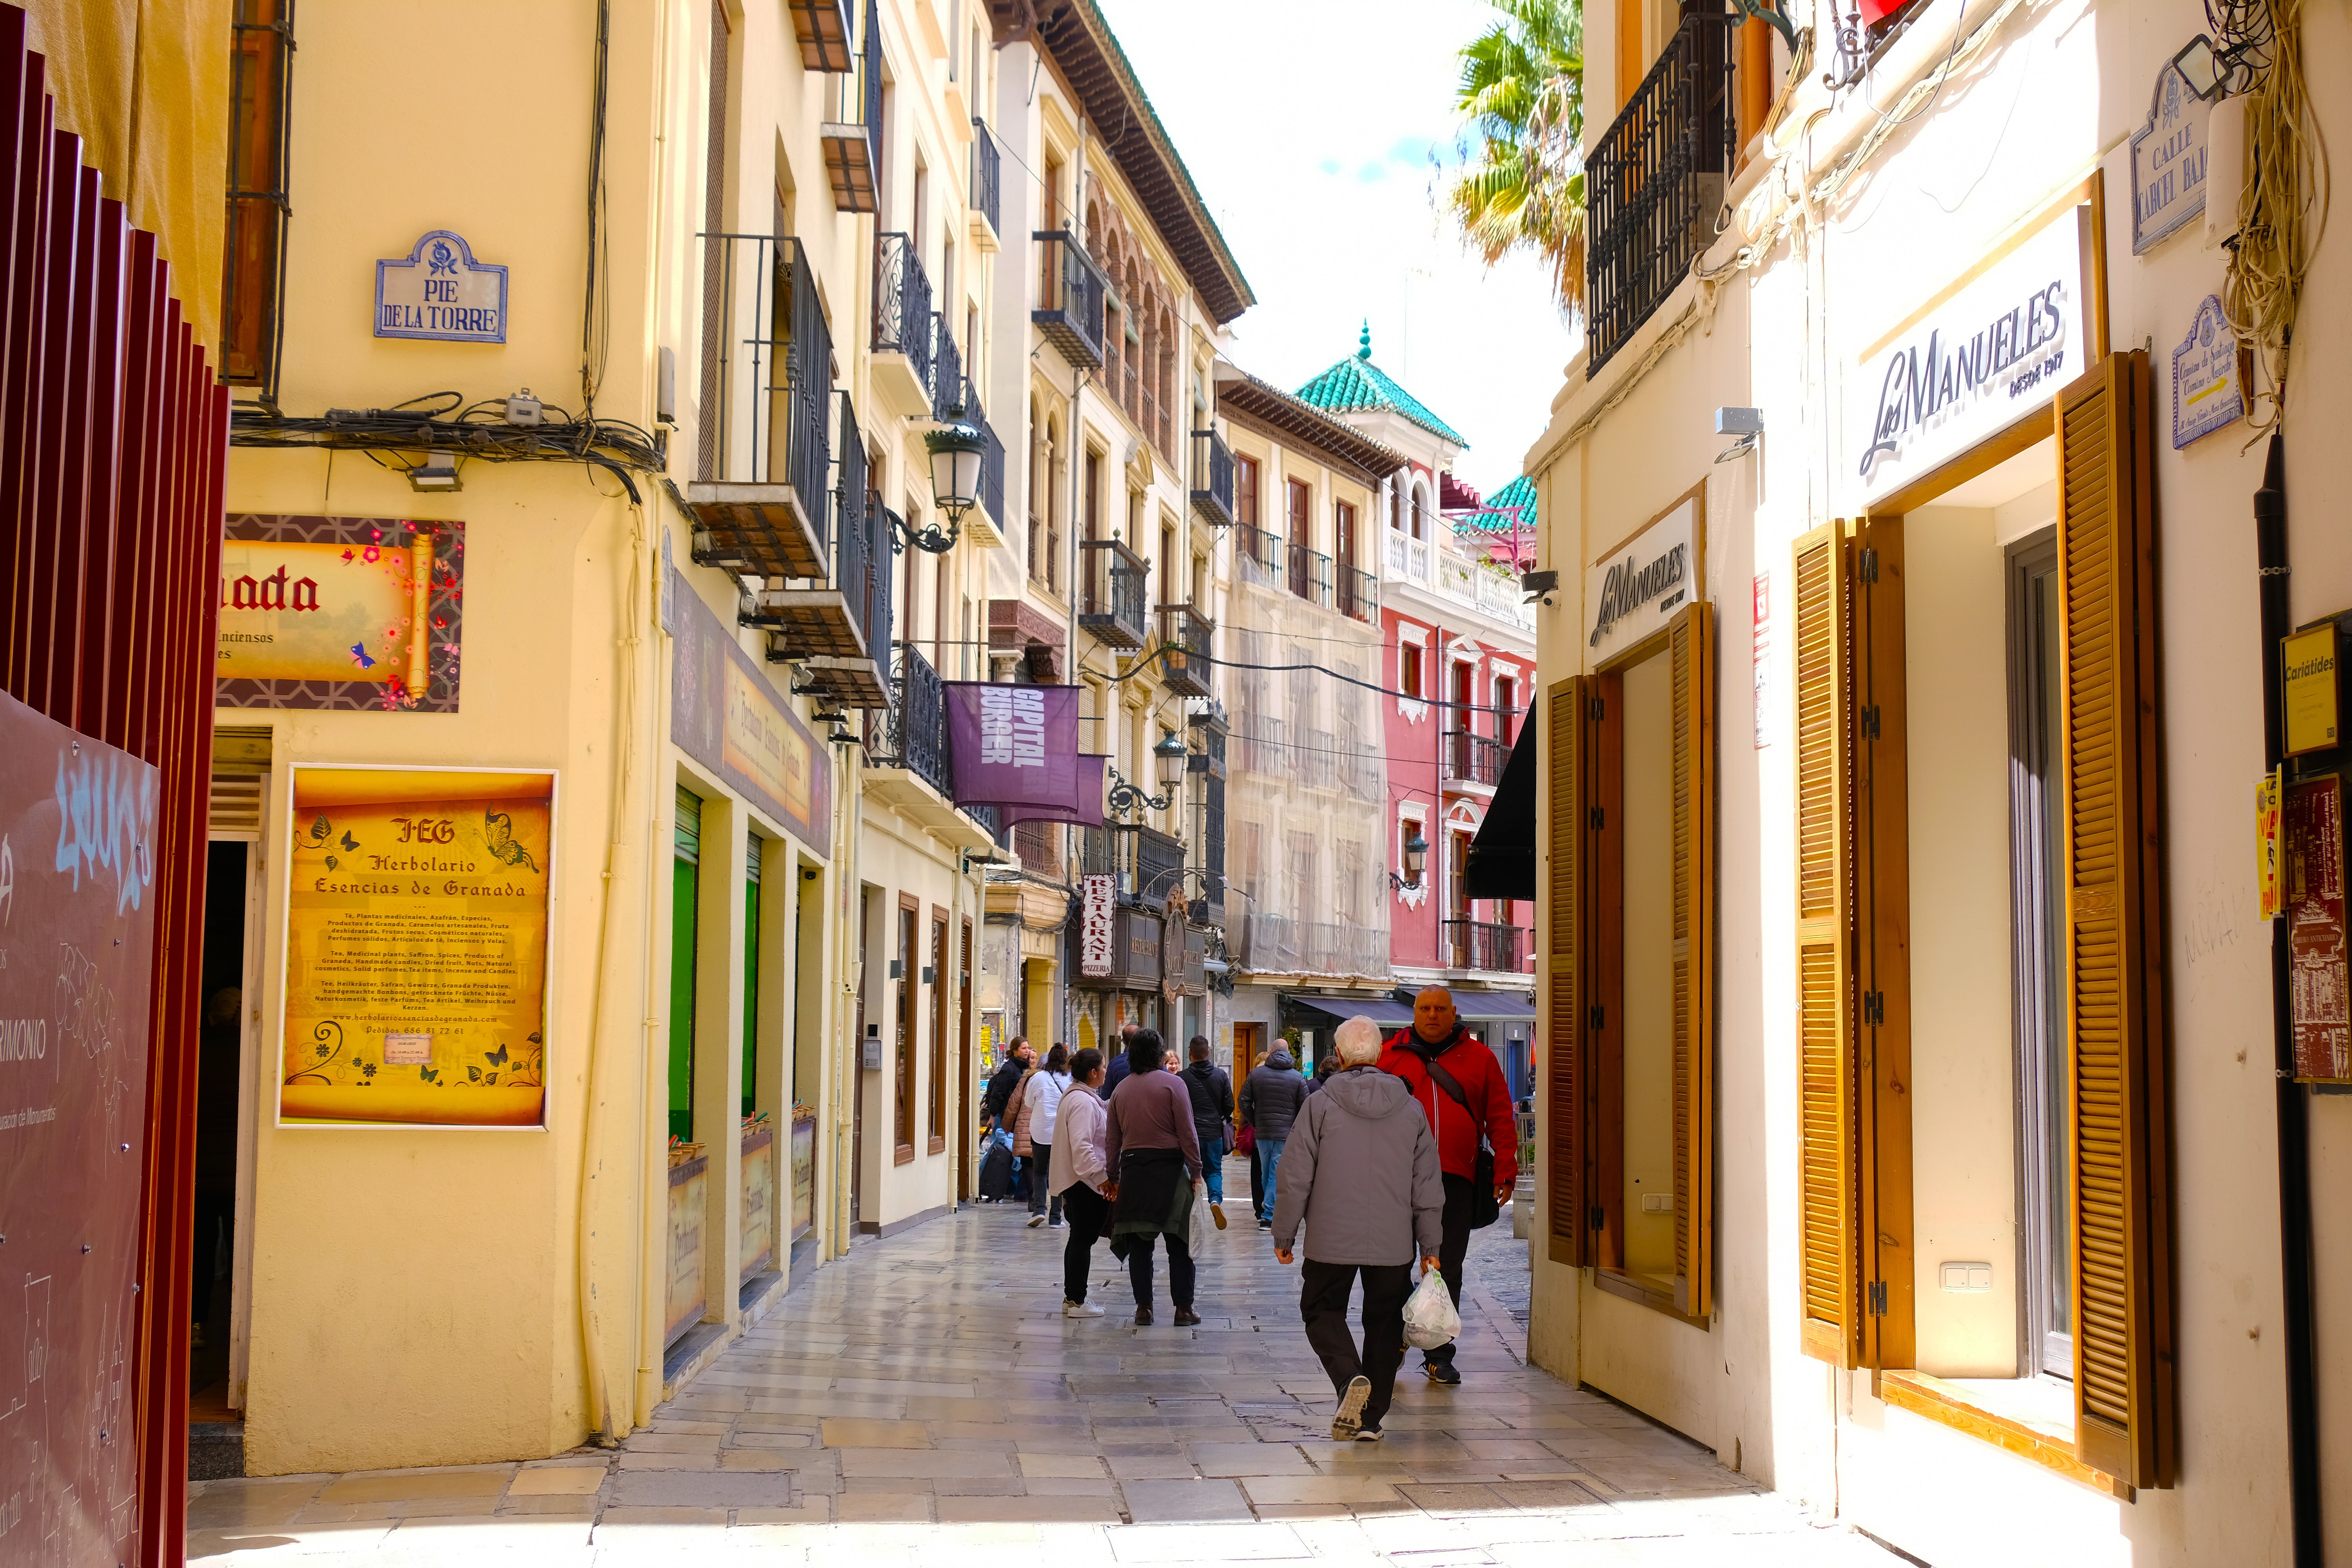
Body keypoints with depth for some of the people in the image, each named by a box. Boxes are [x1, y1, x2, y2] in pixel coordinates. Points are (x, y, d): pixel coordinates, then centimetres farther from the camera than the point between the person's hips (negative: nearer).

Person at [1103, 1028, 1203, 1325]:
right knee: (1179, 1242, 3)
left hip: (1132, 1169, 4)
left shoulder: (1121, 1090, 9)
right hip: (1169, 1167, -4)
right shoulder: (1171, 1084, -5)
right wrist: (1195, 1171, -2)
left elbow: (1112, 1139, 13)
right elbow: (1187, 1133, -8)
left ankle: (1143, 1306, 9)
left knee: (1139, 1241, 9)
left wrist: (1113, 1177, 21)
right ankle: (1183, 1309, 3)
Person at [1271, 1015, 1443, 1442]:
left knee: (1322, 1311, 13)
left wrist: (1284, 1235, 5)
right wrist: (1430, 1246, 12)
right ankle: (1371, 1418, 14)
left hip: (1332, 1241, -2)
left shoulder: (1320, 1105, -7)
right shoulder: (1410, 1109, 3)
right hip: (1394, 1243, 2)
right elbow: (1428, 1186, 6)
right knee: (1384, 1323, 14)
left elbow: (1295, 1179, -6)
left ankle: (1350, 1378, -13)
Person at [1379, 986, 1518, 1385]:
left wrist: (1505, 1170, 0)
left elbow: (1501, 1118, 8)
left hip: (1456, 1180, 1)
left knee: (1447, 1271, 5)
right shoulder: (1391, 1056, 6)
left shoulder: (1479, 1058, 8)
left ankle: (1439, 1355, 14)